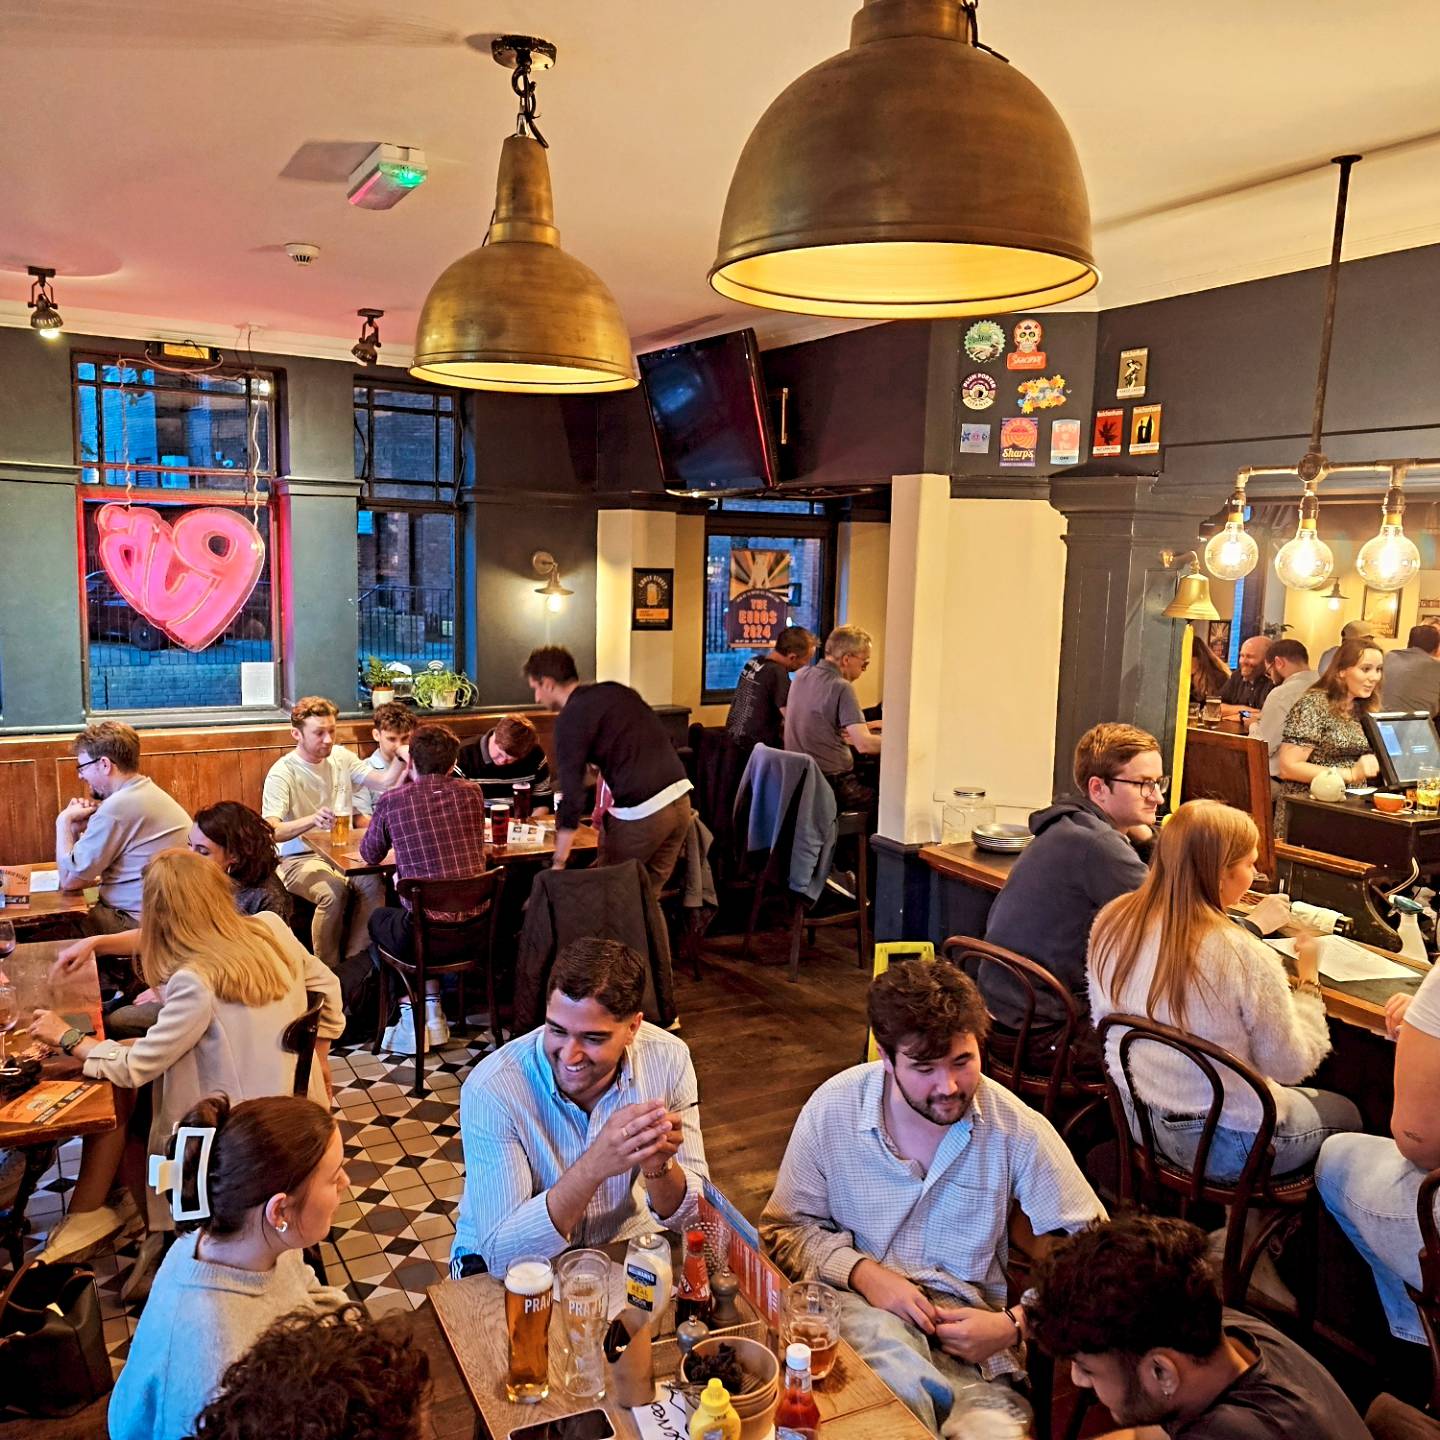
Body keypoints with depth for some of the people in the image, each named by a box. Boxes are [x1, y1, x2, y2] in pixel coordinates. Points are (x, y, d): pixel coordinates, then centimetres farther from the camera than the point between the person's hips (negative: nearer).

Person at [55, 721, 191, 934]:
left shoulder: (117, 808, -16)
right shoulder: (152, 794, 14)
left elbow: (69, 880, -8)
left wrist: (64, 821, 1)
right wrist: (76, 829, 3)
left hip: (139, 923, -9)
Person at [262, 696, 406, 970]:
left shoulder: (340, 757, 8)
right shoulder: (282, 773, -10)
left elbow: (383, 781, 2)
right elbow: (270, 831, -22)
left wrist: (400, 758, -18)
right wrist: (312, 819, -40)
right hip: (299, 857, -4)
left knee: (374, 882, -28)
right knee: (333, 890, -35)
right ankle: (327, 970, -17)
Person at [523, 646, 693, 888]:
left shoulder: (571, 717, -6)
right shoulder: (616, 690, 16)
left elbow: (572, 794, -10)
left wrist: (559, 863, -7)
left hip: (641, 812, -7)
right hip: (680, 799, 7)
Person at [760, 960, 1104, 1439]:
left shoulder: (1018, 1129, -10)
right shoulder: (831, 1109, -7)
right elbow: (786, 1228, 4)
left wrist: (1016, 1325, -14)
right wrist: (860, 1271, -14)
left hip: (970, 1320, 0)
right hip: (860, 1307, 1)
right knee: (885, 1337, -35)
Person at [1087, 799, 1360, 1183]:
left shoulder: (1112, 923, -10)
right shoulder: (1247, 959, -27)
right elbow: (1291, 1066, -14)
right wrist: (1308, 982, -3)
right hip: (1222, 1147, -6)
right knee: (1344, 1113, 25)